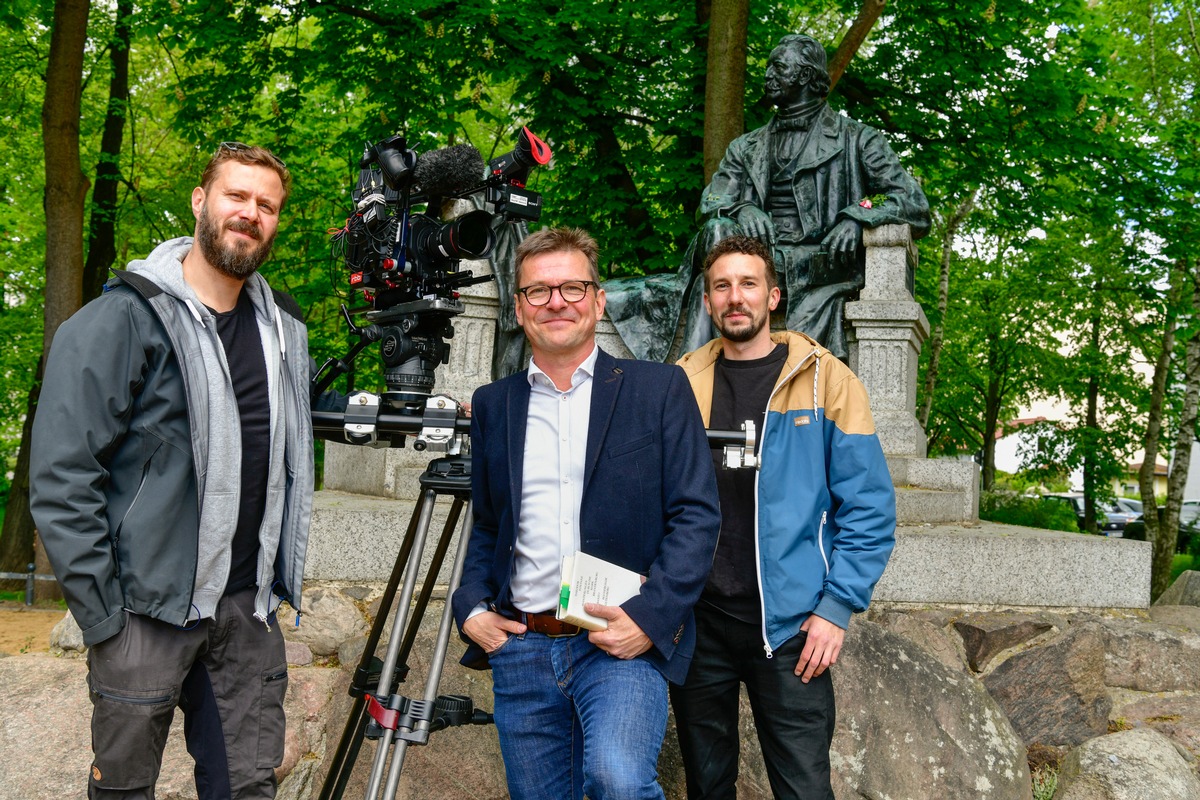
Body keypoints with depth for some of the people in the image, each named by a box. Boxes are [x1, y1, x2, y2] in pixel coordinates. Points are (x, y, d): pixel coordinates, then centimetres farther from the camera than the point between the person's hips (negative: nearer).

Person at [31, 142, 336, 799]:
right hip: (147, 612, -5)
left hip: (249, 608, 5)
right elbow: (61, 483, -13)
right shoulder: (120, 321, -10)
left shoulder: (284, 329, 10)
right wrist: (103, 618, -13)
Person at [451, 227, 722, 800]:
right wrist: (471, 607, 4)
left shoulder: (659, 389, 2)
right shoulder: (493, 405, 13)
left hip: (625, 641, -4)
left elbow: (697, 515, -3)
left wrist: (650, 616, -14)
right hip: (520, 648, 4)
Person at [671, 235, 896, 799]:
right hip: (695, 619, 3)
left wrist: (837, 607, -11)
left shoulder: (824, 381, -2)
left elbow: (869, 507, -4)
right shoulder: (680, 383, 7)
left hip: (788, 624, -3)